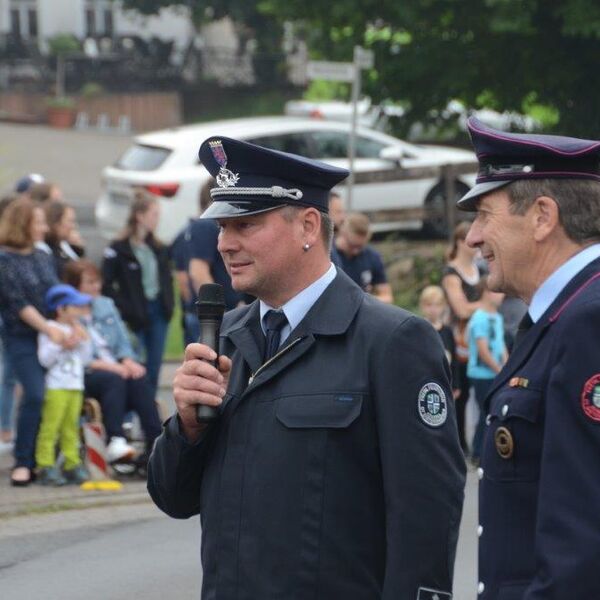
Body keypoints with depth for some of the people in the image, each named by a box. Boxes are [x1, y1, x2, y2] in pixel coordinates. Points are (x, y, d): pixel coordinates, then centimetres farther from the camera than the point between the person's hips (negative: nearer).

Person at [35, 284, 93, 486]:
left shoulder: (75, 331, 18)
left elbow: (85, 359, 17)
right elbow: (45, 358, -14)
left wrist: (84, 341, 5)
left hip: (76, 386, 7)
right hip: (56, 387, -7)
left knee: (71, 426, 8)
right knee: (50, 426, -9)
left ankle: (72, 464, 12)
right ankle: (45, 465, -9)